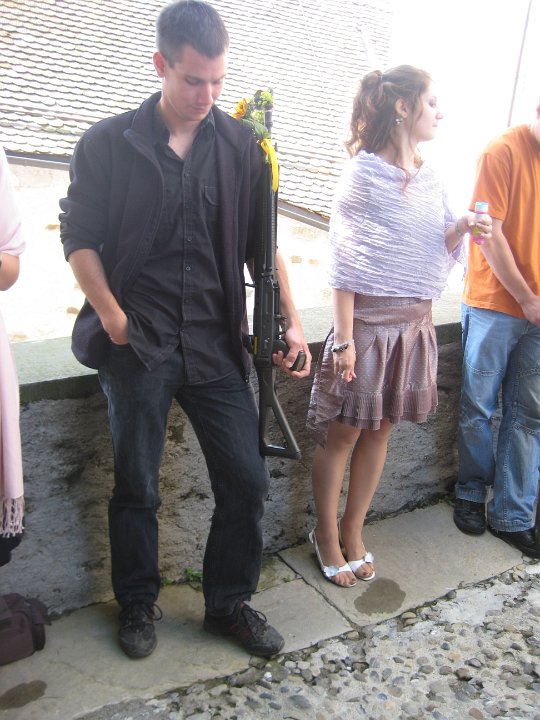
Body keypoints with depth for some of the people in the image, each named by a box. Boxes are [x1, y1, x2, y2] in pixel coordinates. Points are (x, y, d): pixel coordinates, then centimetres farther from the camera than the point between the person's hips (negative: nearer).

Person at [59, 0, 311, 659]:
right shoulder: (107, 144, 0)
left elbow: (260, 244, 9)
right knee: (136, 487, 9)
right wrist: (113, 317, -9)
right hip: (137, 345, -2)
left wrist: (290, 323, 3)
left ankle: (229, 603, 26)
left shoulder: (239, 146, 6)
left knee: (246, 478, 4)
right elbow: (79, 238, 2)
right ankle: (138, 605, 32)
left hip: (215, 344, 3)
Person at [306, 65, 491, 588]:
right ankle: (327, 536, 23)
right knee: (342, 432, 4)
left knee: (379, 429, 13)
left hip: (415, 321, 6)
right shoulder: (363, 172, -9)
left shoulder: (429, 178, 10)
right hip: (367, 318, -6)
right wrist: (344, 336, -16)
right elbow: (344, 260, -12)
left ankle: (353, 531, 28)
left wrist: (460, 229, -8)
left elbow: (438, 250, 14)